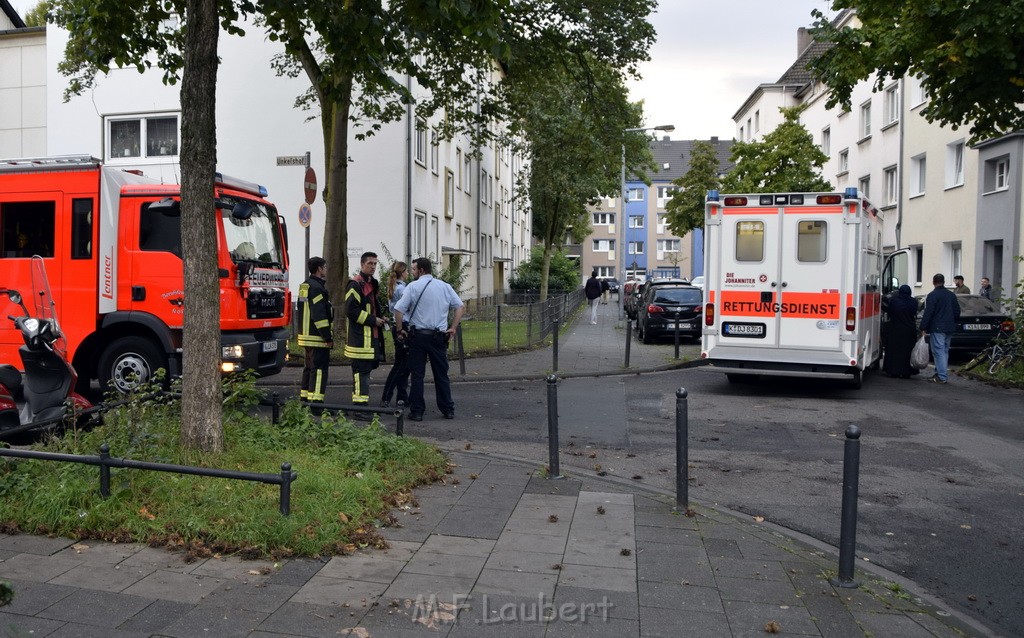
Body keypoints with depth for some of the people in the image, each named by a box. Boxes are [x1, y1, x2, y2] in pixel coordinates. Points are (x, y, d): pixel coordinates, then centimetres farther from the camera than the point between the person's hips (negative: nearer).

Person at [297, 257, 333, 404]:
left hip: (306, 336, 10)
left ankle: (305, 397, 24)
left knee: (309, 368, 18)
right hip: (317, 337, -10)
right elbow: (319, 315, -22)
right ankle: (316, 402, -9)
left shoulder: (305, 286, 17)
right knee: (319, 369, -8)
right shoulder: (316, 287, -16)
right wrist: (328, 338, -18)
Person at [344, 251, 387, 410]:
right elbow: (351, 311, -19)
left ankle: (360, 401, 24)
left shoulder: (372, 284, 20)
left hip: (371, 336, 10)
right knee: (362, 370, -9)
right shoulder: (355, 285, -12)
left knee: (368, 367, 14)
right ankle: (360, 404, -7)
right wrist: (373, 320, -17)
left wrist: (380, 318, 12)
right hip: (360, 337, -10)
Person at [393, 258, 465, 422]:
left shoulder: (413, 286, -5)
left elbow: (398, 310, -11)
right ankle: (448, 410, 15)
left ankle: (417, 411, 5)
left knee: (417, 375, 4)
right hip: (439, 336, 3)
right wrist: (453, 328, 9)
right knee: (441, 374, 11)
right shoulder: (445, 286, 6)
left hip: (418, 335, -3)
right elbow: (461, 307, 6)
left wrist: (401, 329, 1)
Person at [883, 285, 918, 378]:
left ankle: (894, 371, 7)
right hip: (909, 330, 1)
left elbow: (889, 312, 0)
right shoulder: (913, 302, -5)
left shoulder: (893, 301, -9)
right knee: (907, 351, 6)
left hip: (895, 329, -1)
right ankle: (906, 372, 6)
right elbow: (915, 314, 5)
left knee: (894, 350, 7)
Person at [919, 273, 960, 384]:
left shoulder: (932, 295, -11)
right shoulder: (952, 295, 13)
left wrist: (923, 328, -11)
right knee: (944, 352, 15)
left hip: (937, 329, -8)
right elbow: (957, 312, 18)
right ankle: (940, 373, 20)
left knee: (939, 352, -8)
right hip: (949, 328, 8)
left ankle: (941, 377, -10)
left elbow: (928, 313, -15)